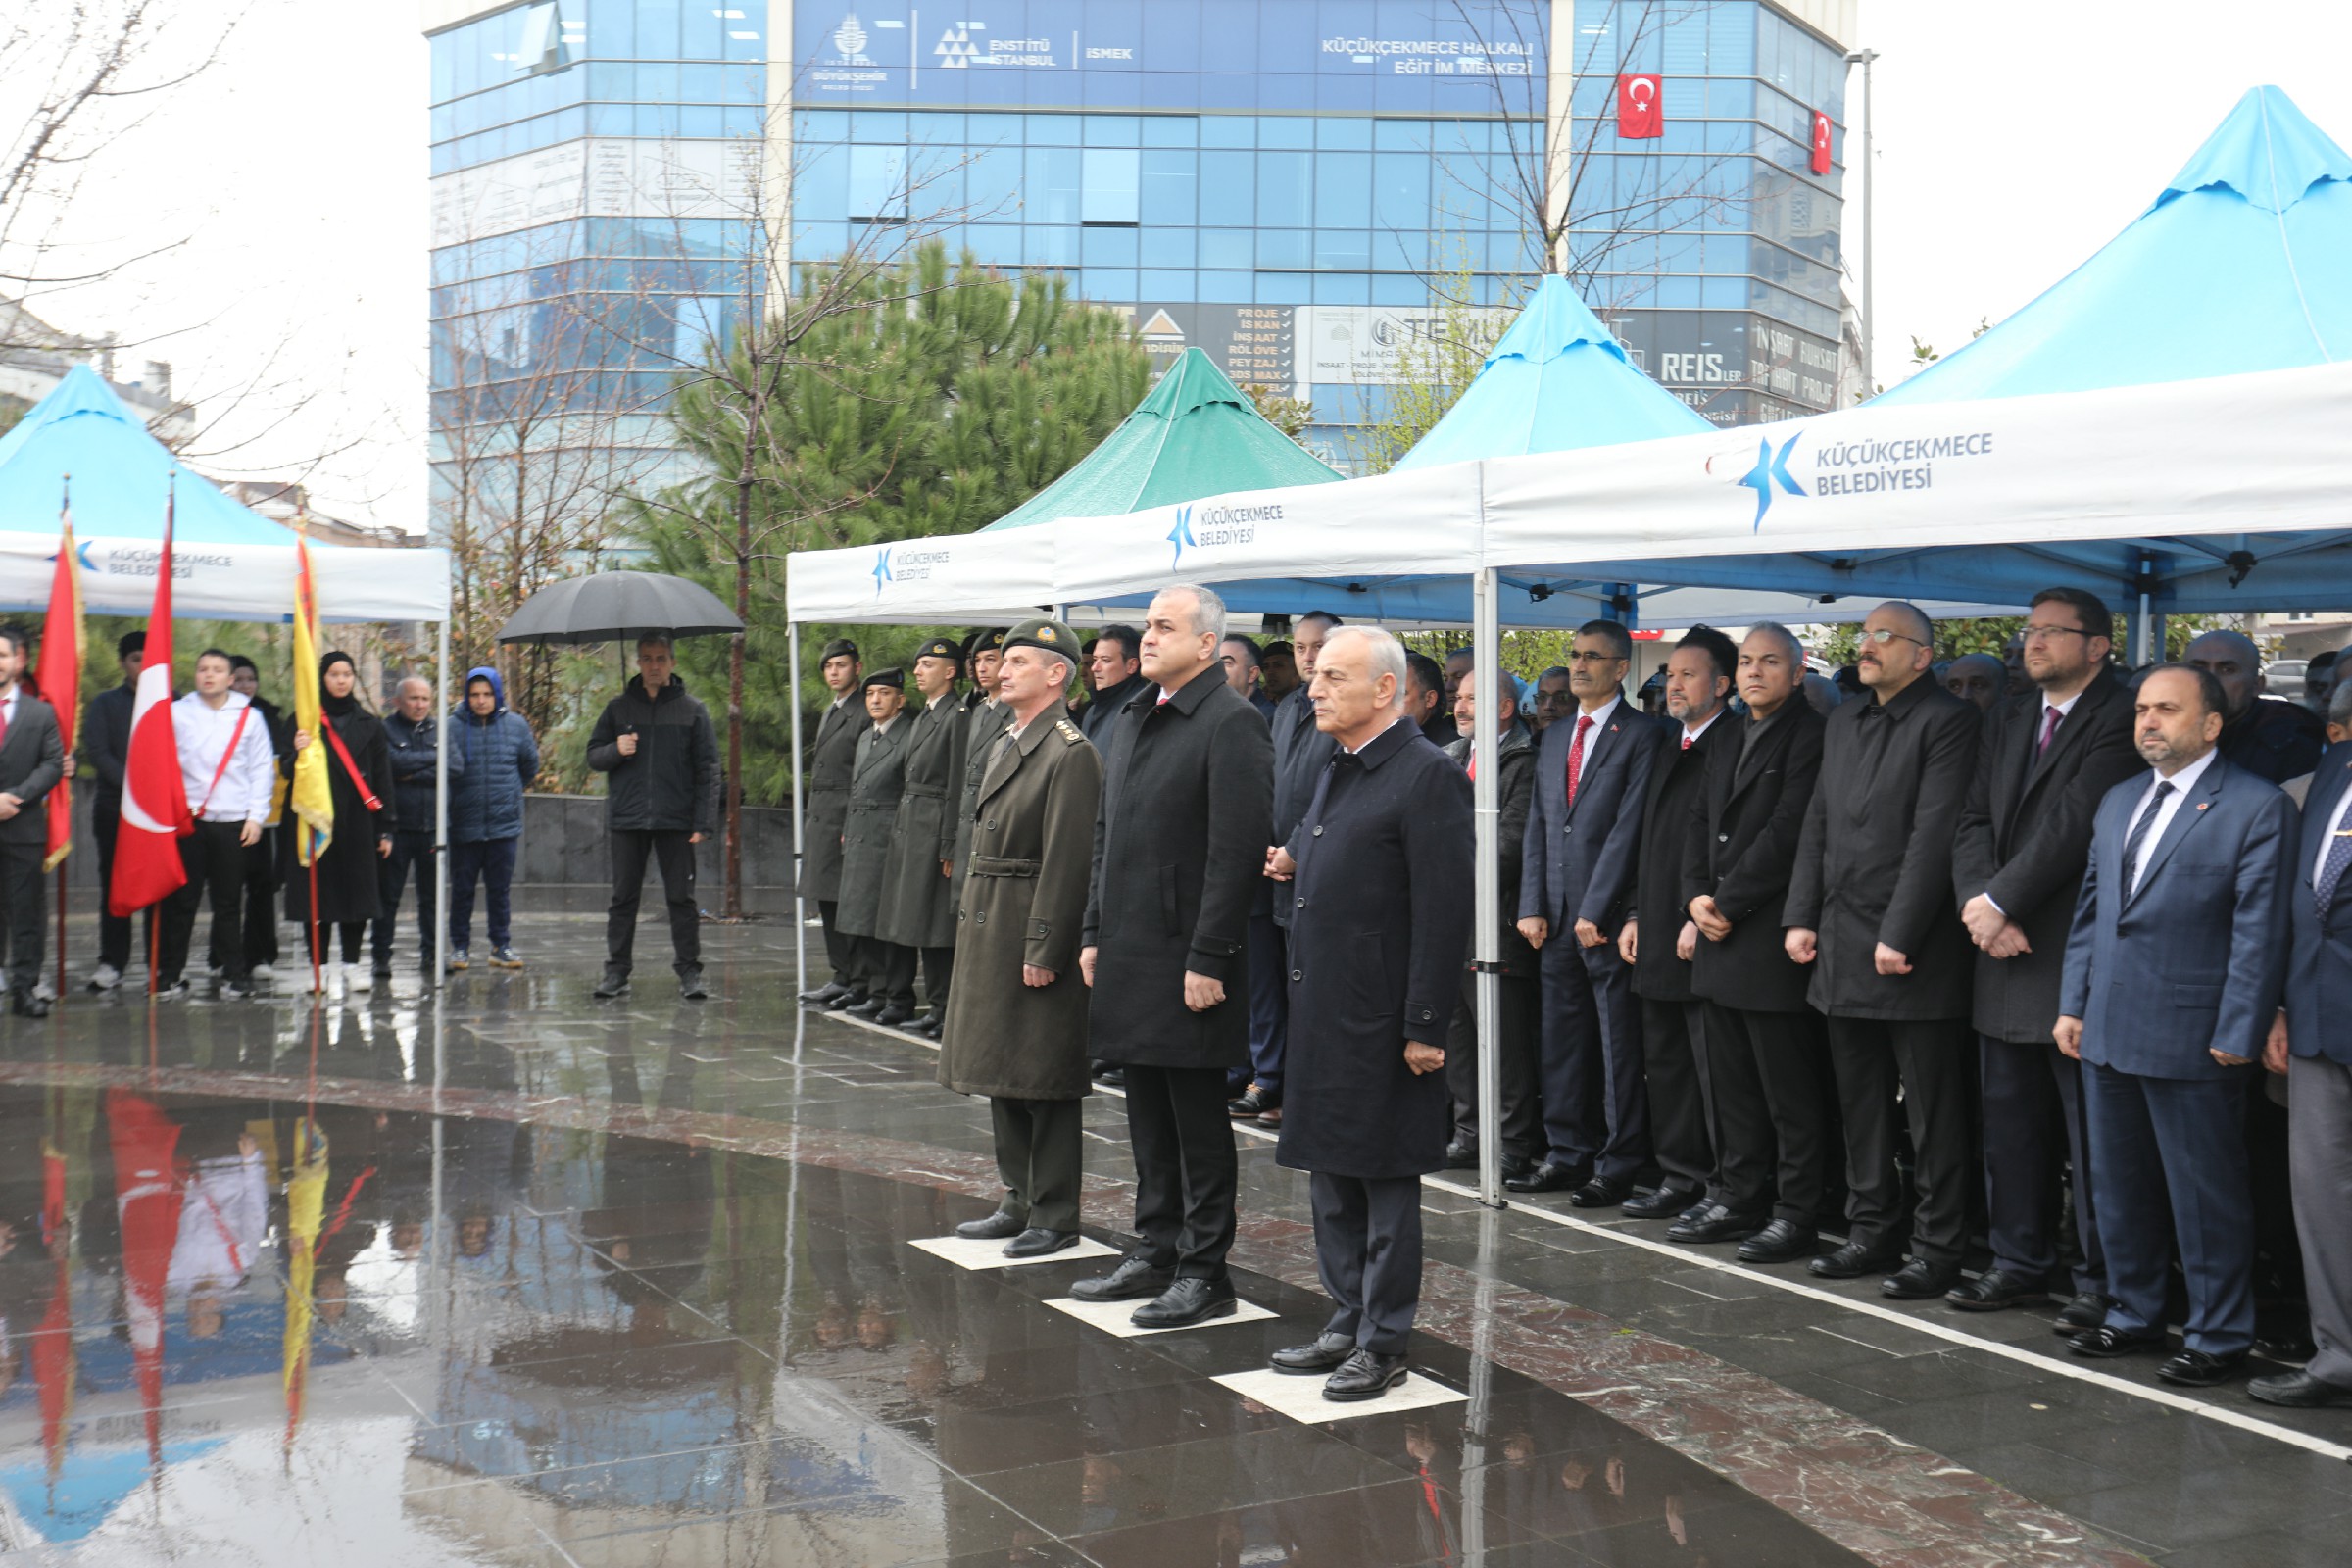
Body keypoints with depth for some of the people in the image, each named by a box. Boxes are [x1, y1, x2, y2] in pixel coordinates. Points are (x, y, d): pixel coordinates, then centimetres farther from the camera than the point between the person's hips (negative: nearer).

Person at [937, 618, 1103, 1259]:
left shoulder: (1071, 753, -15)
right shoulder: (1002, 743, 14)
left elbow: (1067, 860, -18)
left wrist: (1043, 951, -20)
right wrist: (970, 922, 14)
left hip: (1036, 936, -9)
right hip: (988, 931, 10)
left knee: (1044, 1083, -1)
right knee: (1000, 1072, 15)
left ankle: (1055, 1217, 8)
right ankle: (1019, 1201, 26)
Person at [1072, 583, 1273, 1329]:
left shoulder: (1231, 724, -13)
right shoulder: (1134, 717, 14)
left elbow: (1237, 849, -18)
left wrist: (1208, 959, -20)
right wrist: (1095, 932, 14)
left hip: (1187, 957, -8)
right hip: (1129, 953, 8)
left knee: (1198, 1119, 1)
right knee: (1148, 1111, 16)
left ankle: (1204, 1272, 10)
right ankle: (1156, 1249, 28)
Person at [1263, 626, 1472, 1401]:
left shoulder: (1427, 775, -16)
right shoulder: (1339, 770, 13)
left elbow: (1444, 909, -19)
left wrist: (1424, 1027, -20)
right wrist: (1294, 862, 6)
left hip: (1380, 1018, -9)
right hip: (1322, 1013, 9)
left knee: (1386, 1183, 2)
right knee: (1331, 1177, 16)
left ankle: (1384, 1343, 11)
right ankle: (1347, 1323, 28)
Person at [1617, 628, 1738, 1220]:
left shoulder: (1736, 746, -9)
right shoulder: (1672, 750, 19)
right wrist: (1636, 916, 15)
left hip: (1706, 936, -9)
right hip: (1657, 940, 9)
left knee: (1714, 1068, -4)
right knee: (1665, 1065, 12)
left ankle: (1726, 1188, 3)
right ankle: (1681, 1178, 21)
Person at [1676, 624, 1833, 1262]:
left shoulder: (1810, 735, -8)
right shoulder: (1727, 744, 19)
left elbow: (1788, 830, -16)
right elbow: (1702, 825, 18)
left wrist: (1728, 901, -13)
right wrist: (1697, 897, 2)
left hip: (1772, 940, -8)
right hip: (1721, 940, 9)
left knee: (1790, 1088, -3)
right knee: (1732, 1084, 13)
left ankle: (1798, 1214, 4)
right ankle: (1739, 1200, 21)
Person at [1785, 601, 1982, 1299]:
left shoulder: (1948, 722, -9)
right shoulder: (1843, 722, 16)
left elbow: (1934, 835, -16)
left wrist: (1899, 935, -19)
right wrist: (1802, 917, 8)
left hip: (1915, 953, -8)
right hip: (1844, 950, 8)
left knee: (1933, 1114, 0)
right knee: (1861, 1105, 15)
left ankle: (1938, 1248, 8)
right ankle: (1872, 1233, 25)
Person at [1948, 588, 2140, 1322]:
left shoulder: (2118, 721, -10)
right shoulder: (2008, 720, 15)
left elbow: (2073, 824, -18)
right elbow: (1974, 821, 9)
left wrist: (1999, 902, -17)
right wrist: (1979, 905, -8)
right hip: (2007, 957, 8)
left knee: (2091, 1130, 0)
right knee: (2011, 1121, 15)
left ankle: (2103, 1279, 9)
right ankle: (2020, 1261, 26)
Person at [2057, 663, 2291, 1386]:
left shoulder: (2257, 807, -8)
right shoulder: (2118, 802, 14)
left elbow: (2259, 931, -12)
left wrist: (2236, 1033, -15)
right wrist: (2072, 1004, 10)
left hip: (2191, 1041, -7)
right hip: (2108, 1031, 7)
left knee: (2206, 1193, 2)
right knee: (2118, 1184, 16)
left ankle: (2218, 1337, 14)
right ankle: (2133, 1314, 29)